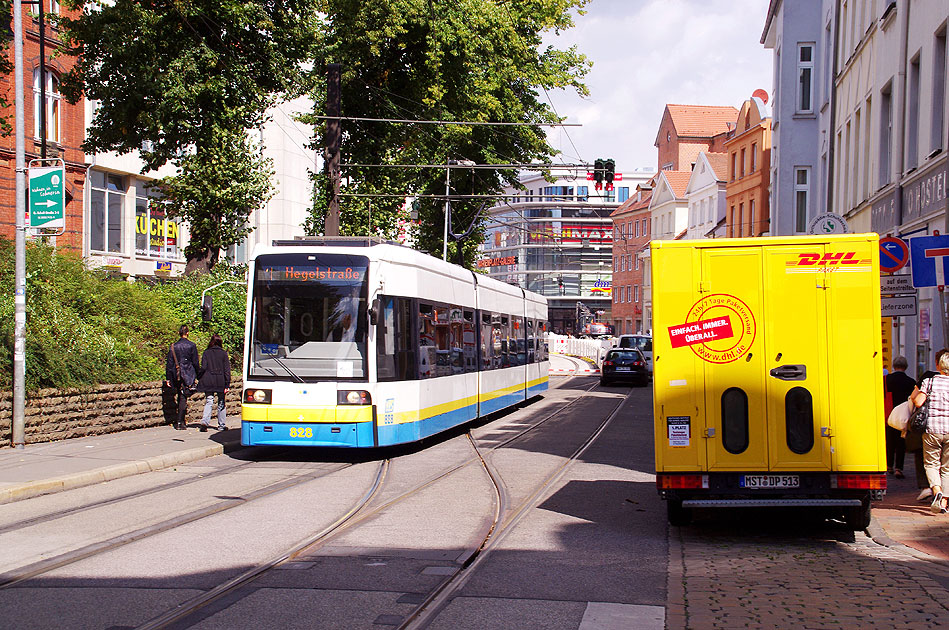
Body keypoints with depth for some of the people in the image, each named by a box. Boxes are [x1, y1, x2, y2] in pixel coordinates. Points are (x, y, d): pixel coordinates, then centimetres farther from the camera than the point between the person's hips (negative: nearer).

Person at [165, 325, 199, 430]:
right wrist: (197, 376, 7)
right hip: (188, 374, -3)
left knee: (180, 397, 16)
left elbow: (169, 363, 4)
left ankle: (181, 420, 22)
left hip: (176, 375, 3)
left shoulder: (173, 346, 3)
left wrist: (168, 378, 8)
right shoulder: (191, 345, -5)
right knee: (183, 398, -3)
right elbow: (195, 362, -3)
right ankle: (180, 422, -9)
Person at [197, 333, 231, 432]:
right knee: (221, 403, 11)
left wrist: (199, 378, 7)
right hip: (220, 381, 0)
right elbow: (227, 369, -3)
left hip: (208, 381, 0)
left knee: (209, 402, 2)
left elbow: (203, 367, -5)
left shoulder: (206, 353, 0)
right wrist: (227, 384, -2)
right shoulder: (223, 353, -1)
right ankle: (221, 425, 15)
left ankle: (205, 421, -19)